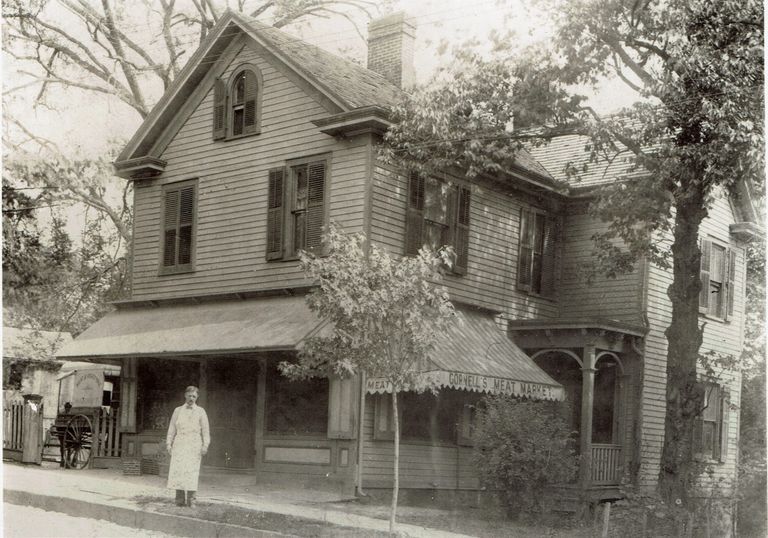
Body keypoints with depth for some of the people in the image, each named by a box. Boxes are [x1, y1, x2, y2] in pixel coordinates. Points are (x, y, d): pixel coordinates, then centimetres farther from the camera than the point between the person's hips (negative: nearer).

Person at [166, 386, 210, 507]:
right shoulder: (178, 411, 14)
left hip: (194, 444, -1)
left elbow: (205, 430, 6)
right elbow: (172, 429, 14)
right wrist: (169, 443, 5)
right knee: (178, 470, -9)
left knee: (192, 471, -10)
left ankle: (191, 499, -8)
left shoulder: (200, 411, 10)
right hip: (180, 444, 1)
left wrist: (205, 445, -4)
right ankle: (180, 500, -8)